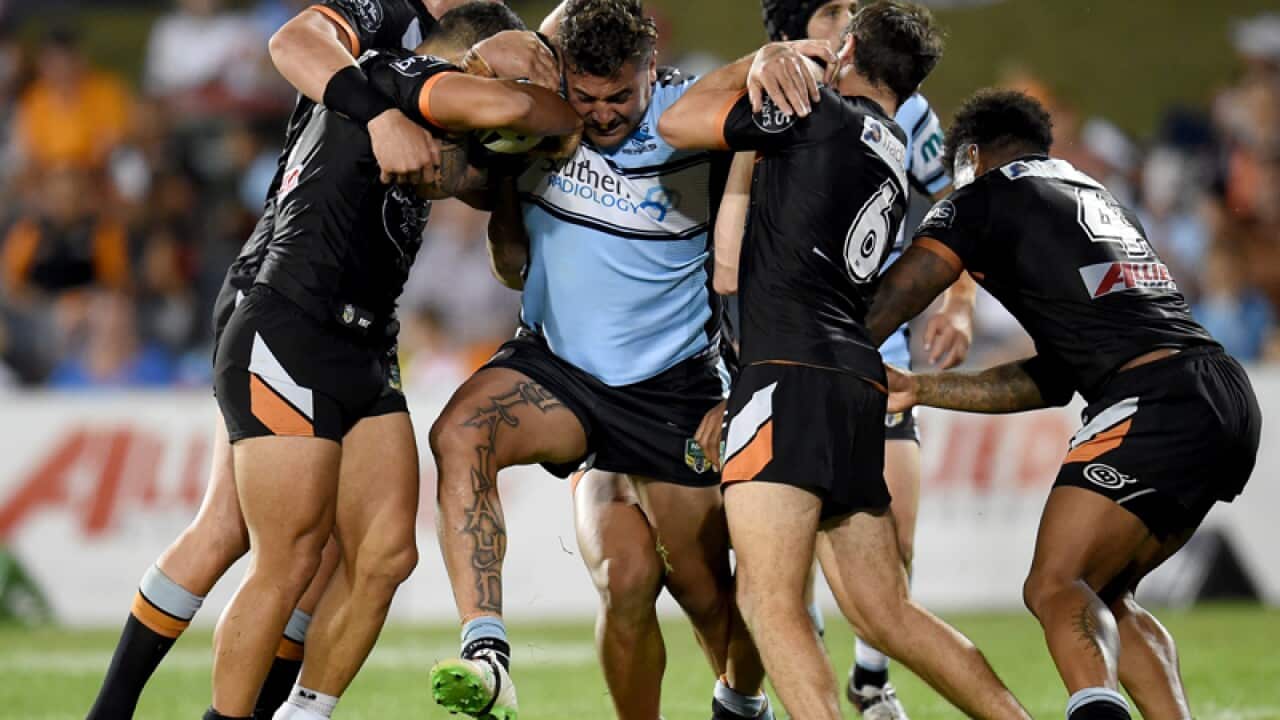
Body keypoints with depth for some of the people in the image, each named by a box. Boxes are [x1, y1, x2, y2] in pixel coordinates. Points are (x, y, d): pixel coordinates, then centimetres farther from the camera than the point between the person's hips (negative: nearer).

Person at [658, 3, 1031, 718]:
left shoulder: (822, 112, -1)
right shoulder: (895, 156, 23)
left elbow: (679, 121, 4)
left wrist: (766, 58, 16)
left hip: (793, 372, -9)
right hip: (859, 380, 9)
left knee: (770, 599, -16)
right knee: (886, 612, 11)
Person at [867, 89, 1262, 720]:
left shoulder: (989, 193, 9)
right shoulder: (1103, 201, 31)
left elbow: (890, 302, 1)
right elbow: (1053, 379, 29)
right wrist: (919, 389, 29)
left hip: (1157, 401, -8)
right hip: (1232, 401, 8)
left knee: (1055, 588, -14)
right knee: (1103, 596, 17)